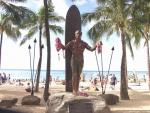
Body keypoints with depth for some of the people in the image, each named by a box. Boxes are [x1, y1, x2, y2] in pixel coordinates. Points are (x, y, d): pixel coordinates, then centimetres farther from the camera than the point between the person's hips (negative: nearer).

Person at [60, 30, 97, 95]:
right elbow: (64, 48, -9)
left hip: (81, 61, 3)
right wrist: (60, 44, -25)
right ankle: (74, 90, -3)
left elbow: (91, 49, -4)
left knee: (78, 75, 7)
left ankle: (77, 90, 15)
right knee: (74, 75, -9)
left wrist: (96, 46, -20)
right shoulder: (72, 43, -2)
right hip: (74, 60, -3)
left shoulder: (83, 43, 3)